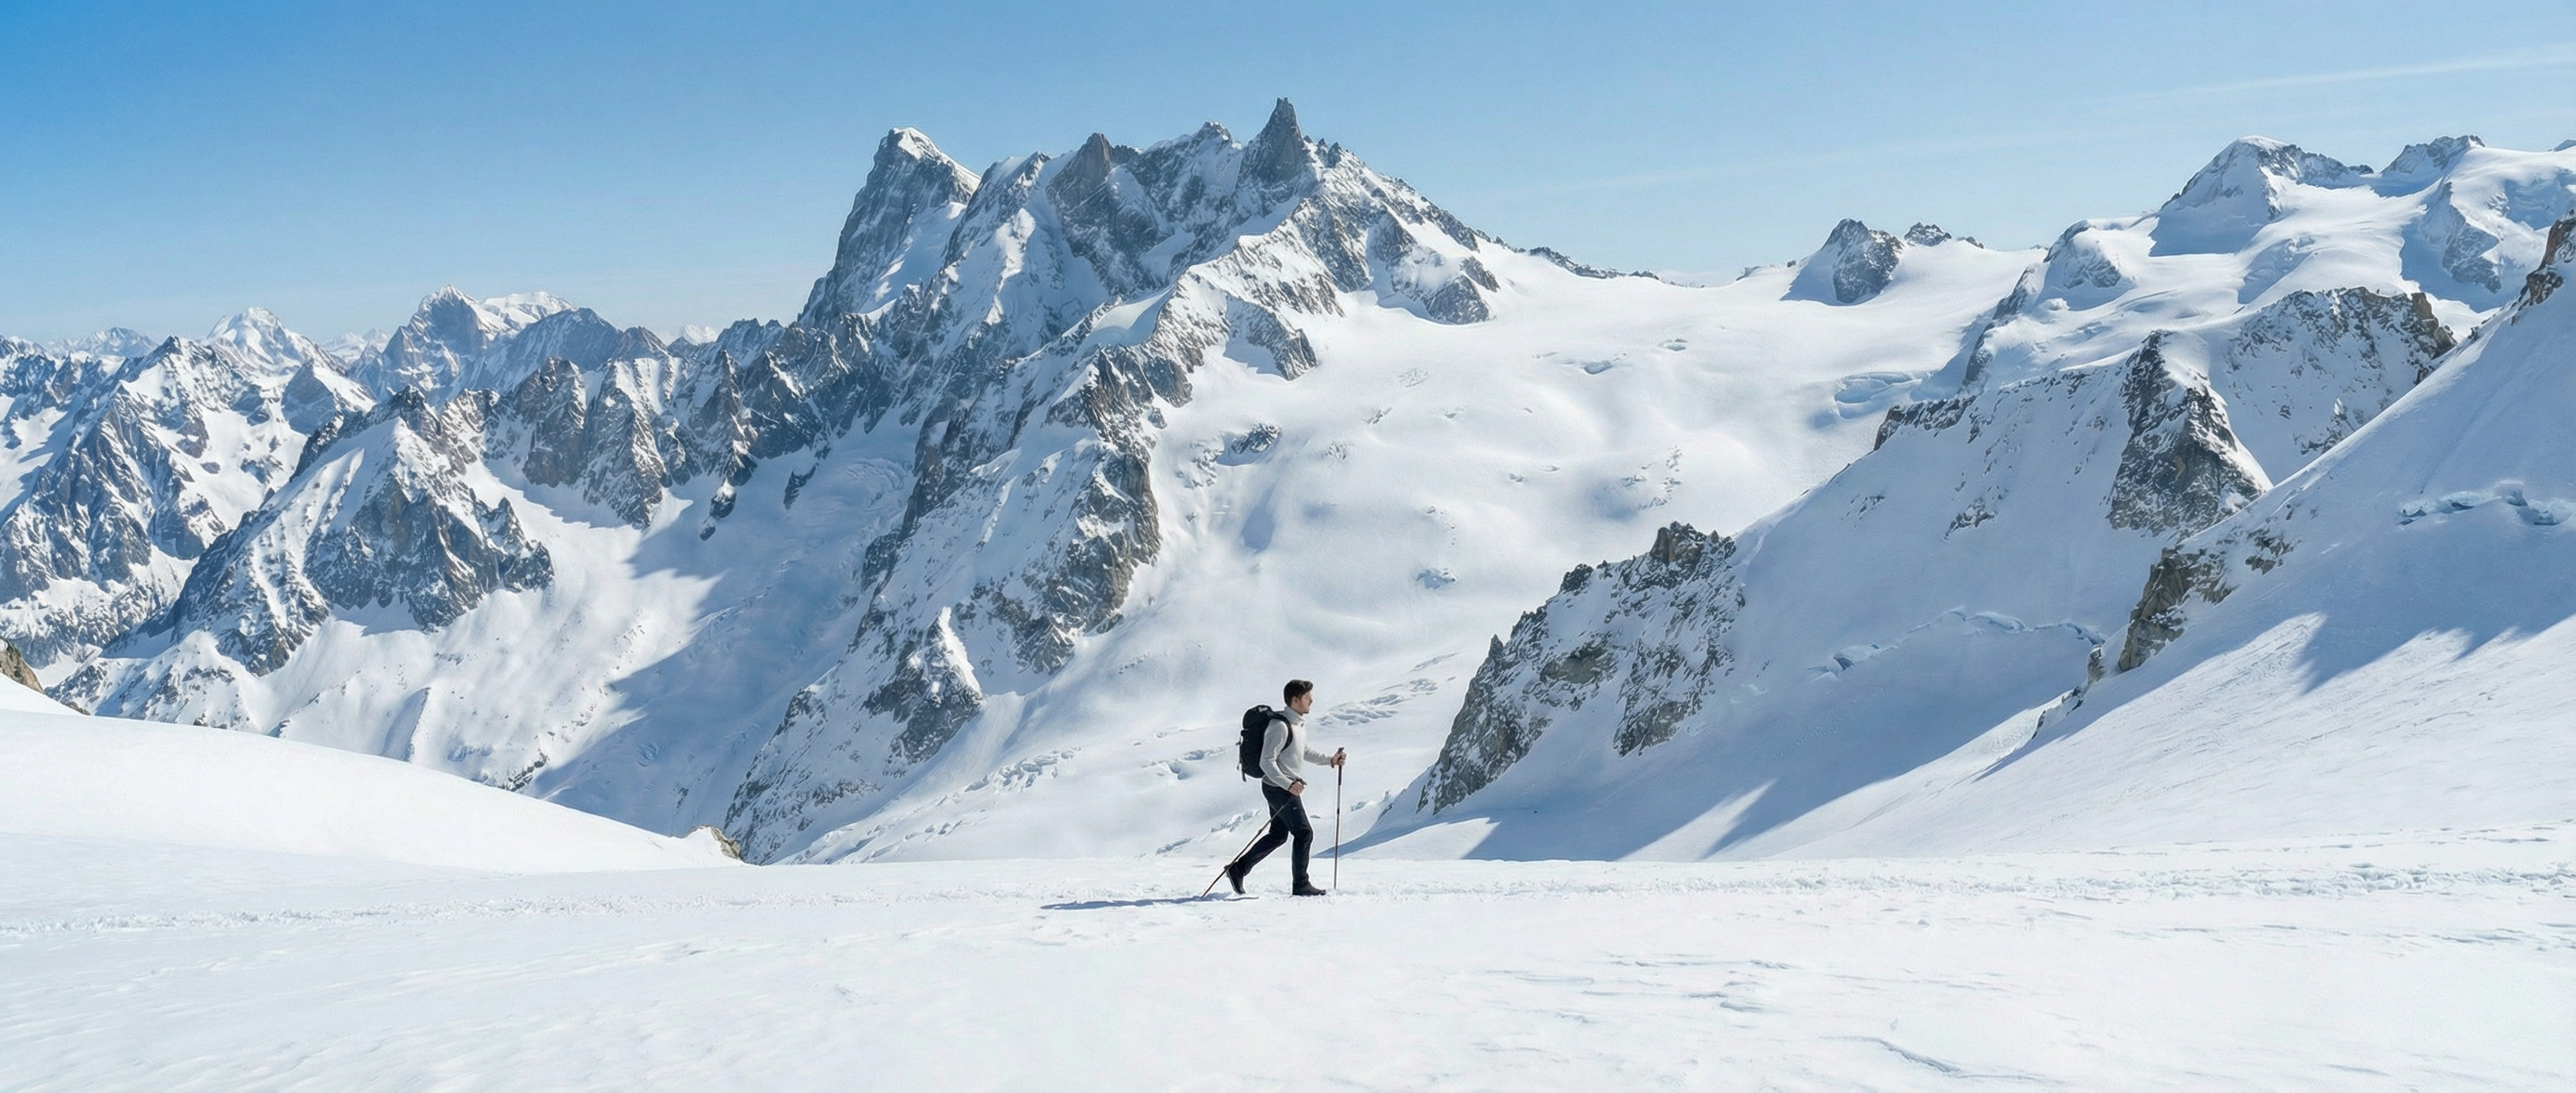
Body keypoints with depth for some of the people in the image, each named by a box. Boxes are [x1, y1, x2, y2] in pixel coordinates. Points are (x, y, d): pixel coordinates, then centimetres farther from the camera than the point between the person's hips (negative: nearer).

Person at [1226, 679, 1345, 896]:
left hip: (1287, 788, 10)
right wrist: (1288, 785, -30)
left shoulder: (1298, 722, 11)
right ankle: (1300, 884, 5)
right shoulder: (1280, 726, -20)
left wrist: (1329, 759, 17)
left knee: (1278, 835, 15)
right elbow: (1267, 762, -23)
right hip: (1280, 789, -10)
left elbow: (1302, 752, 26)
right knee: (1304, 833, -5)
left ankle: (1238, 869, 20)